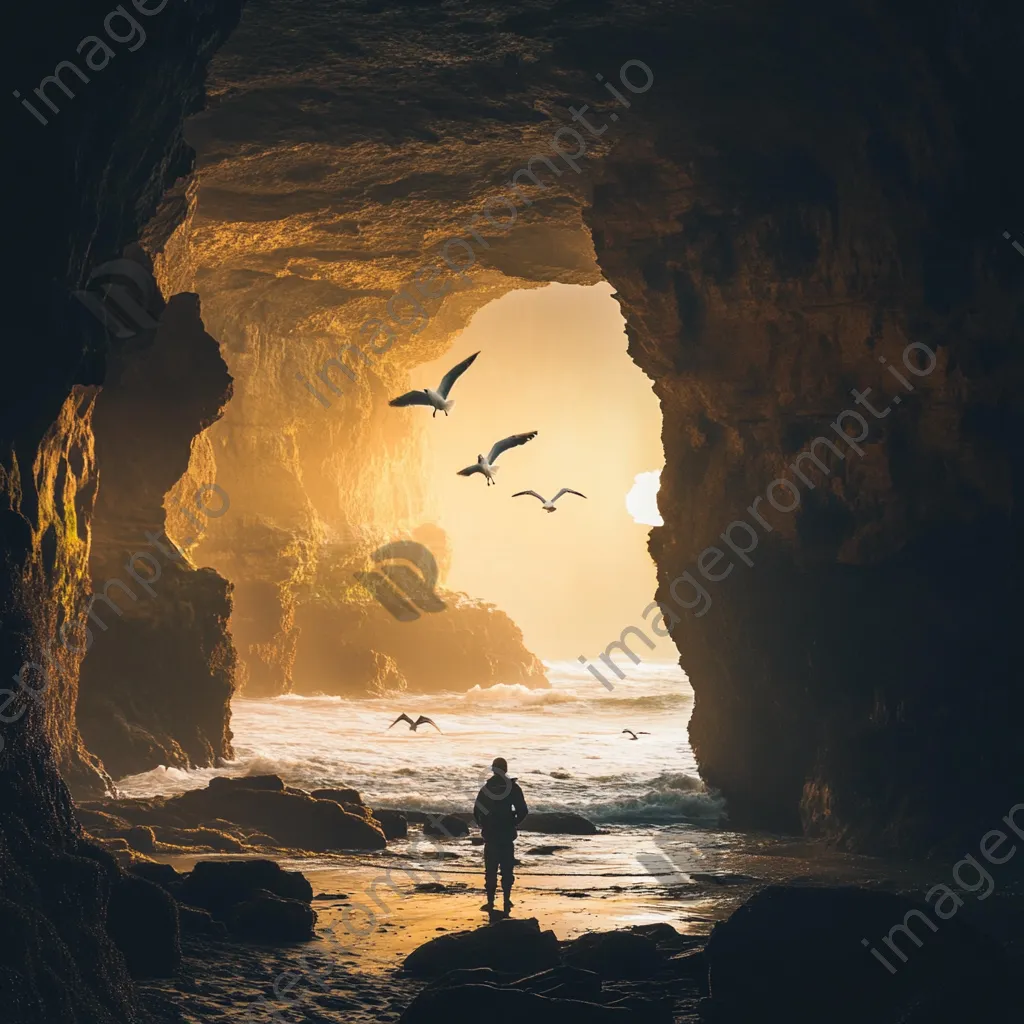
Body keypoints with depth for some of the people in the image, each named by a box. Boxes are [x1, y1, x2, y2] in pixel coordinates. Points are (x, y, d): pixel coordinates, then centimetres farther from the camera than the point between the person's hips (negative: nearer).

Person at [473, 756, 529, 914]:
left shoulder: (486, 788, -1)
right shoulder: (513, 787, -5)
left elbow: (476, 811, -1)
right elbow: (523, 810, -7)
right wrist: (515, 823, 10)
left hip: (490, 834, 1)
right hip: (507, 835, -1)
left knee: (490, 869, 7)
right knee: (507, 868, 7)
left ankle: (490, 901, 5)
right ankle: (507, 901, 4)